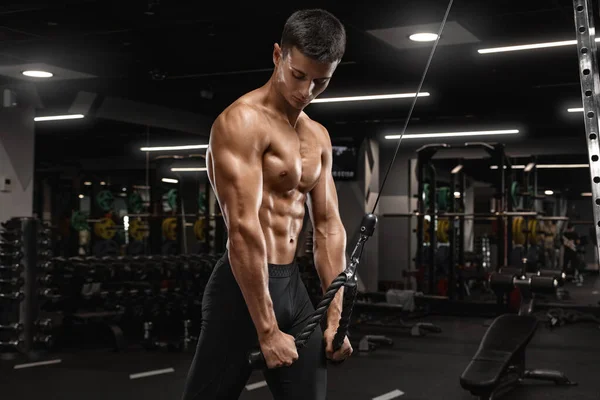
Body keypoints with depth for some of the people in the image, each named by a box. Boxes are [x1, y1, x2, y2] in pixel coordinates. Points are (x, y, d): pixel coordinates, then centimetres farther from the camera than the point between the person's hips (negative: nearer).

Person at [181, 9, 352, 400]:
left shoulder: (319, 137, 12)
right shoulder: (242, 121, -13)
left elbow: (329, 227, 12)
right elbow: (243, 228, -21)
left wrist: (336, 315, 6)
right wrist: (268, 331, -22)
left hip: (294, 285, 8)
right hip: (244, 286, -8)